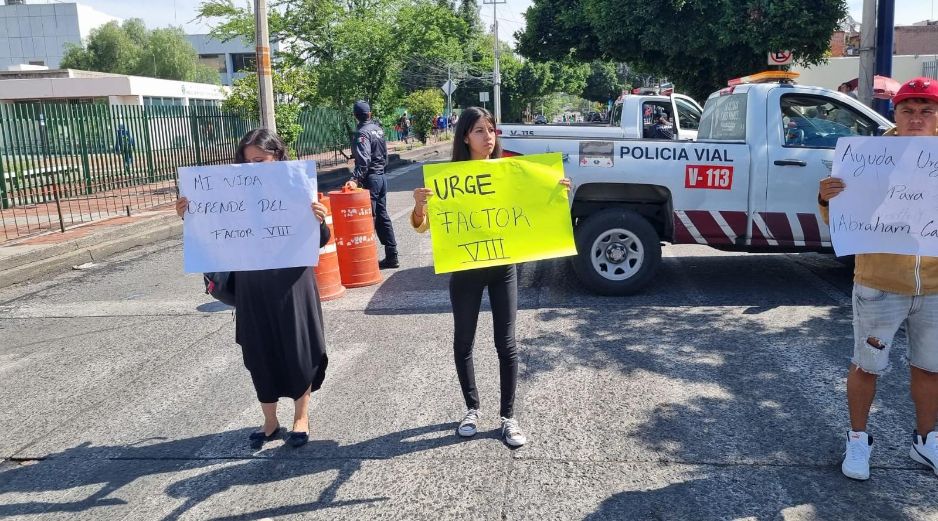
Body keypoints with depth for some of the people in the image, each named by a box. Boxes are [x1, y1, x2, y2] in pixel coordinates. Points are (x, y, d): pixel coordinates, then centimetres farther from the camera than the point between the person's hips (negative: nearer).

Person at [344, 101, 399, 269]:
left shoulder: (362, 132, -13)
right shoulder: (378, 128, 10)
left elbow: (364, 160, -26)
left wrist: (356, 179, -32)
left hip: (370, 178, -8)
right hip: (381, 176, 8)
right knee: (382, 216, 12)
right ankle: (391, 256, 16)